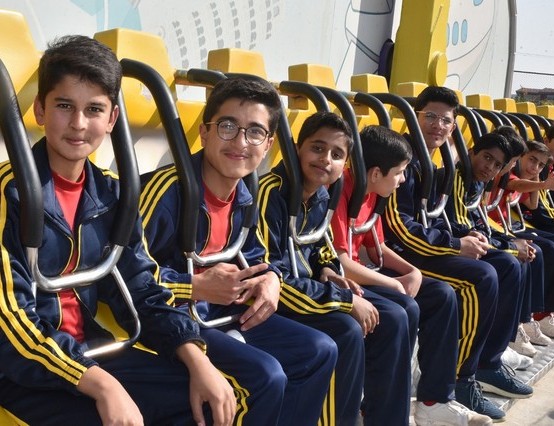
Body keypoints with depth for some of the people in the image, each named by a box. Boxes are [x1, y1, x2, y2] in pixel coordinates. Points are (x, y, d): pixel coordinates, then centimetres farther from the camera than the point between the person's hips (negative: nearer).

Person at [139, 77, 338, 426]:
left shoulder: (244, 197, 2)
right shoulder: (168, 188, -24)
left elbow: (253, 256, 18)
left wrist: (270, 279, -5)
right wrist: (196, 288, -24)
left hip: (219, 312, 8)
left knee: (319, 350, 7)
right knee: (264, 373, -26)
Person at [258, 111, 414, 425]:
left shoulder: (322, 197, 2)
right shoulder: (272, 192, -24)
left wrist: (326, 271, -3)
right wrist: (346, 301, -22)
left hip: (303, 286, 9)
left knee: (393, 319, -1)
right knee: (347, 331, -28)